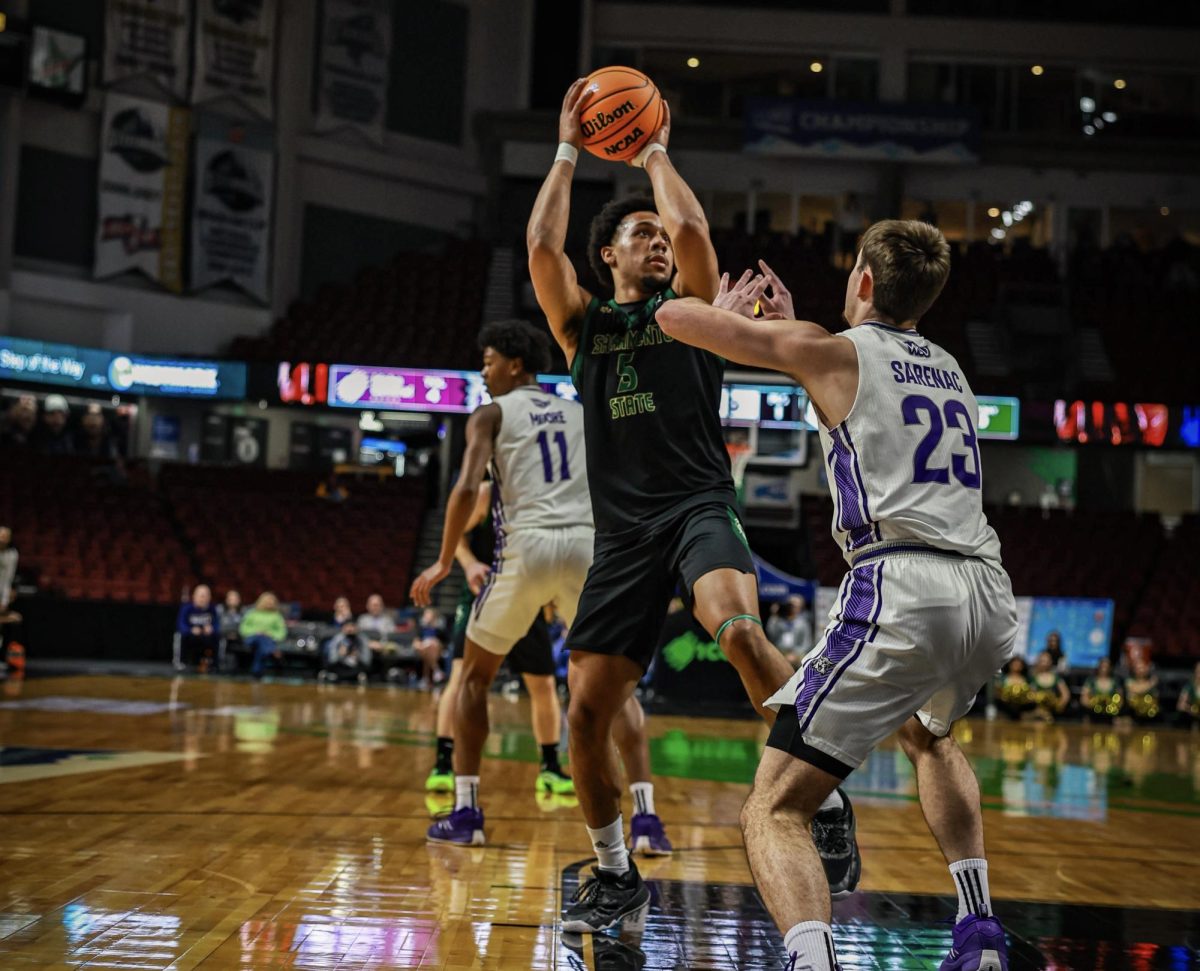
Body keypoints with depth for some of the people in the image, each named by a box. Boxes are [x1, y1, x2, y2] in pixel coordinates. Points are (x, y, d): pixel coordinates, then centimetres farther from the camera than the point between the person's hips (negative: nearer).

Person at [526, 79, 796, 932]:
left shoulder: (689, 308, 12)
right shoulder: (584, 324, 17)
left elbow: (693, 229, -6)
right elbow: (541, 244, 2)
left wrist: (655, 153, 9)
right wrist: (569, 151, 10)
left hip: (698, 507, -3)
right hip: (624, 531, 3)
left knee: (739, 630, -35)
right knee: (586, 711, 0)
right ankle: (615, 873, 19)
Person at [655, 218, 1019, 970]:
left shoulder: (830, 350, 6)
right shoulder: (949, 368, 24)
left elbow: (673, 317, 11)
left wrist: (730, 313, 32)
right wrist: (786, 325, 52)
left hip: (900, 593, -6)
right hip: (989, 596, 7)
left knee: (776, 810, -3)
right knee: (928, 732, 39)